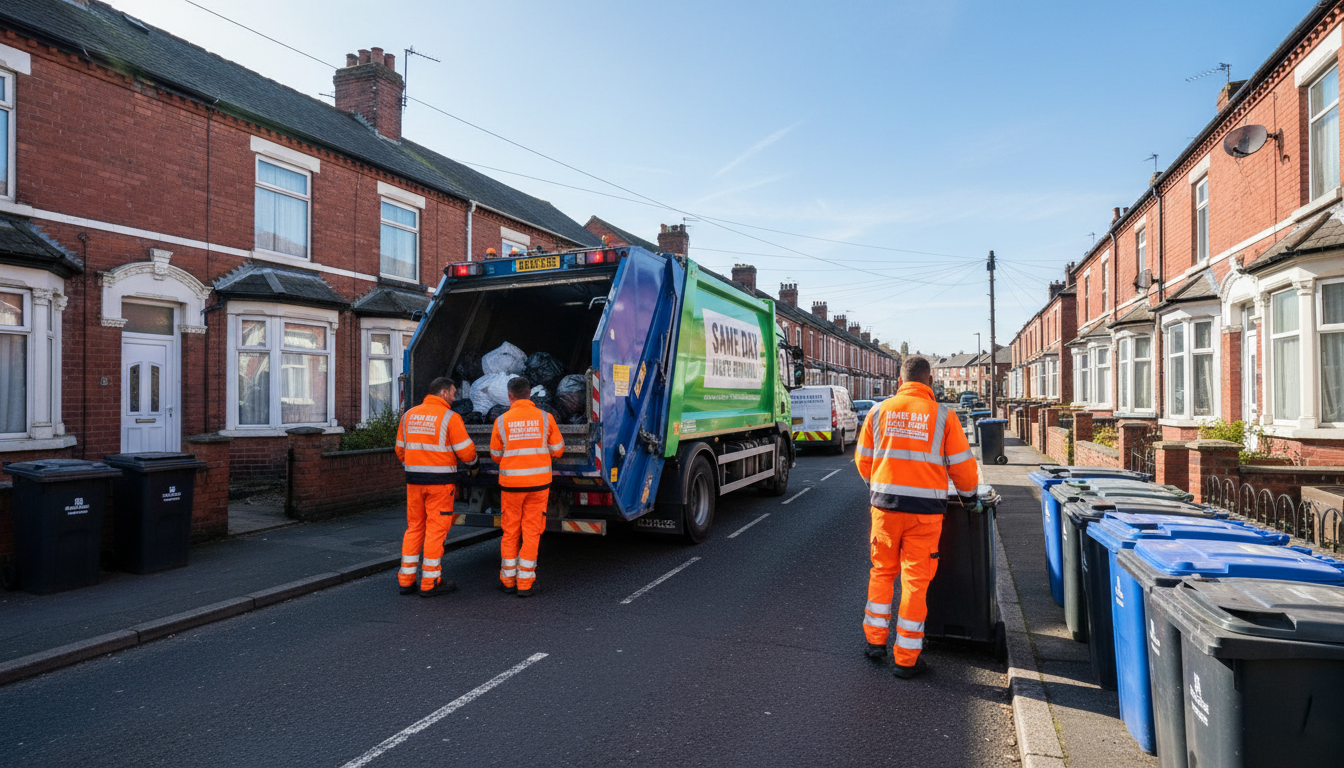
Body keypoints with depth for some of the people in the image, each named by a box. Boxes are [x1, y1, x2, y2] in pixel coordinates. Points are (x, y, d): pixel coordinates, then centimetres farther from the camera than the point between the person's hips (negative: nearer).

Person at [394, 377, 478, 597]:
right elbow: (466, 452, -8)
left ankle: (406, 580, 18)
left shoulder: (409, 415, 10)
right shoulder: (450, 418, -8)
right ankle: (430, 583, 6)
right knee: (436, 530, 1)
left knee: (414, 527, 14)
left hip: (414, 480, 6)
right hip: (440, 481, -6)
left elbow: (400, 449, 15)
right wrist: (472, 464, 13)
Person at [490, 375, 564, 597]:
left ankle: (508, 580, 23)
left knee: (510, 531, 14)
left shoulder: (502, 421, -3)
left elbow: (496, 455, 7)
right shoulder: (545, 418, -2)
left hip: (511, 482, 0)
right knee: (531, 532, 7)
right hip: (539, 481, 0)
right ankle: (525, 583, 10)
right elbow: (557, 450, 5)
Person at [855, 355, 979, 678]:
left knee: (882, 571, 18)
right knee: (915, 579, 6)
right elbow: (961, 465, 1)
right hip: (925, 508, -2)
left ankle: (875, 640, 25)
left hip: (884, 504, 2)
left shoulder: (879, 411, 4)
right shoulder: (943, 415, -3)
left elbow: (863, 458, 11)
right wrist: (968, 495, 20)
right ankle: (906, 658, 14)